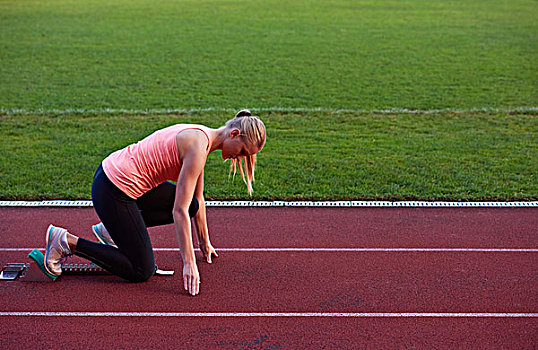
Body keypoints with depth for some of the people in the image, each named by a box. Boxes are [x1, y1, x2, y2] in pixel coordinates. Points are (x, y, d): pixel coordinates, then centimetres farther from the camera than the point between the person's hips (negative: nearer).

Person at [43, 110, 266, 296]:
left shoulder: (201, 138, 9)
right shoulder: (197, 147, -20)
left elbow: (197, 199, 20)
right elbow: (179, 211, -21)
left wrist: (205, 243, 26)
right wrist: (189, 263, -17)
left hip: (118, 174, 9)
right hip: (112, 191, -9)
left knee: (190, 204, 15)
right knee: (142, 271, -1)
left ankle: (111, 229, 16)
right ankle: (66, 241, 1)